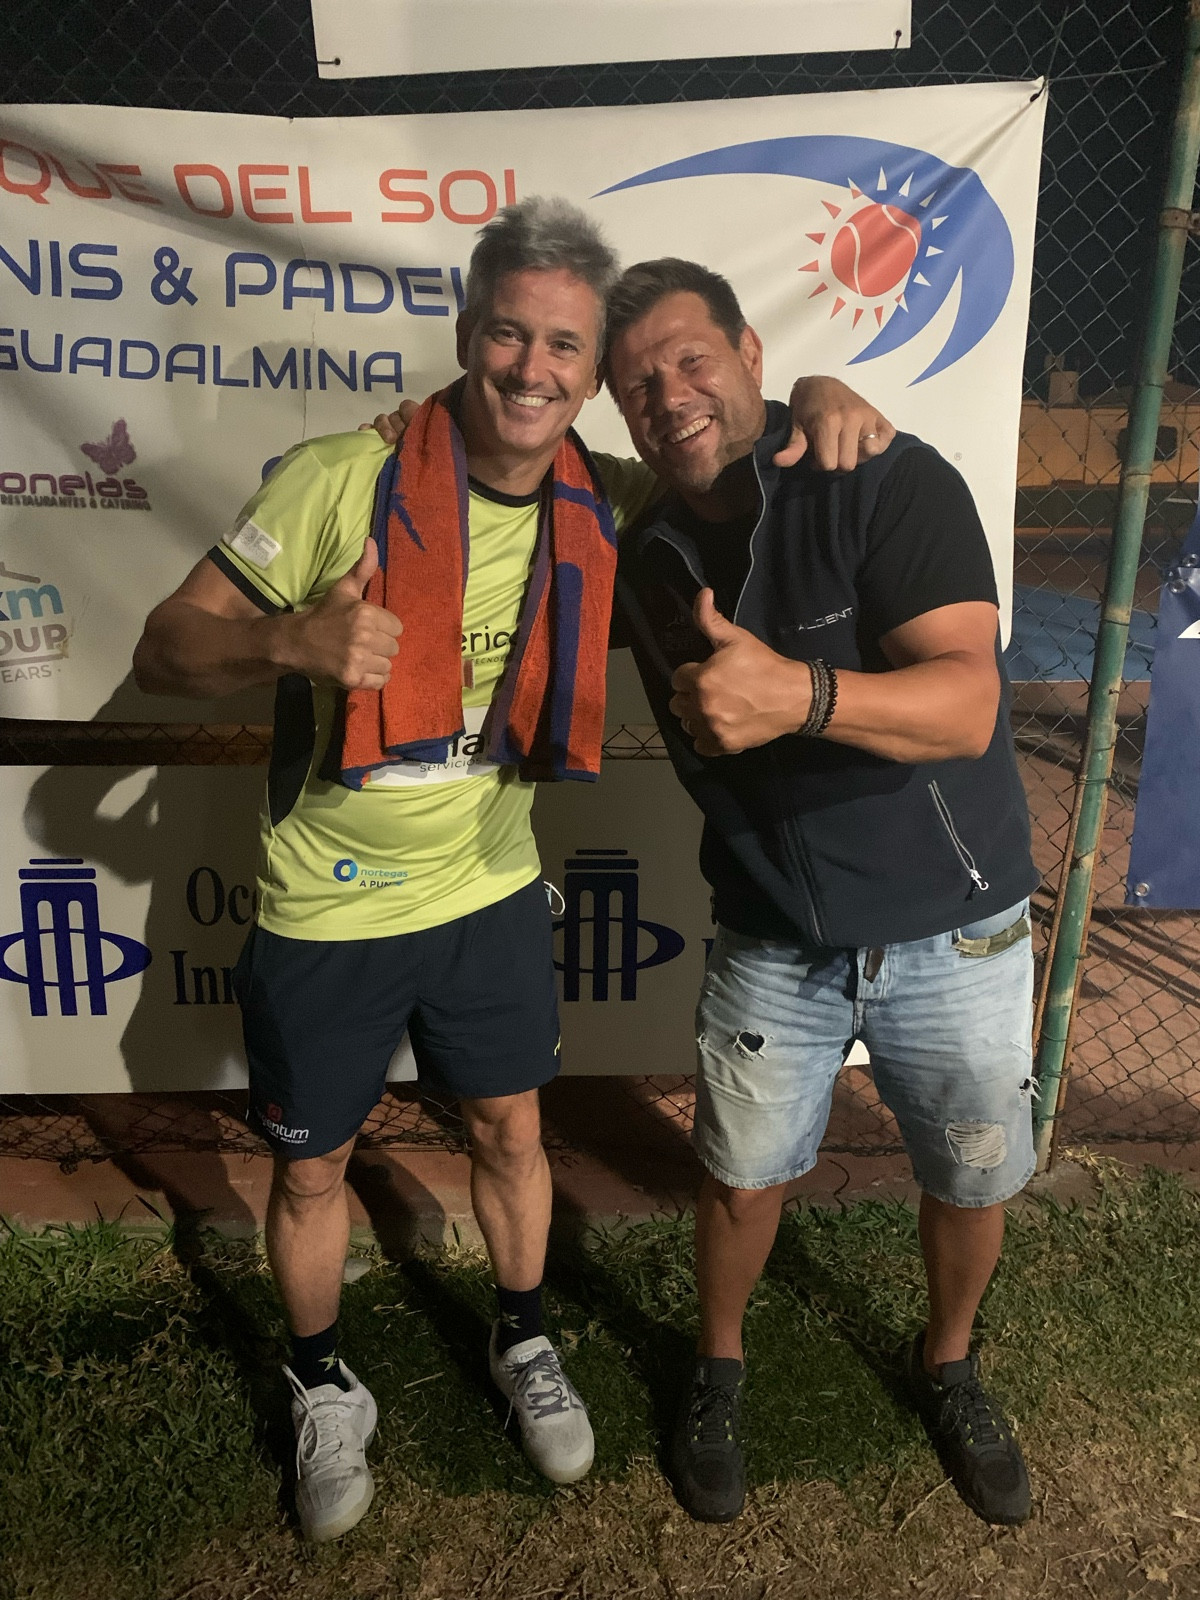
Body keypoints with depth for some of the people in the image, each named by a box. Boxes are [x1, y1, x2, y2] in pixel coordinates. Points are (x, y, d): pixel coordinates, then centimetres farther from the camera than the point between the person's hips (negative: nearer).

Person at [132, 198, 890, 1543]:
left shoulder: (596, 504, -7)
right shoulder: (340, 481, -19)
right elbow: (162, 652, -15)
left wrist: (818, 398, -13)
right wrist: (291, 639, -36)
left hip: (489, 891, 3)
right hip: (325, 914, -2)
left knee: (509, 1131, 19)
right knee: (310, 1170, 15)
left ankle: (522, 1344, 49)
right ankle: (321, 1387, 45)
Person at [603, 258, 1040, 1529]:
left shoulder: (889, 483, -18)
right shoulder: (648, 553, -2)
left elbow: (967, 705, -30)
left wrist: (799, 694, -46)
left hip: (953, 932, -2)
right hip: (772, 941, 3)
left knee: (974, 1180, 17)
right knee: (743, 1178, 14)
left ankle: (947, 1366, 48)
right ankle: (719, 1369, 44)